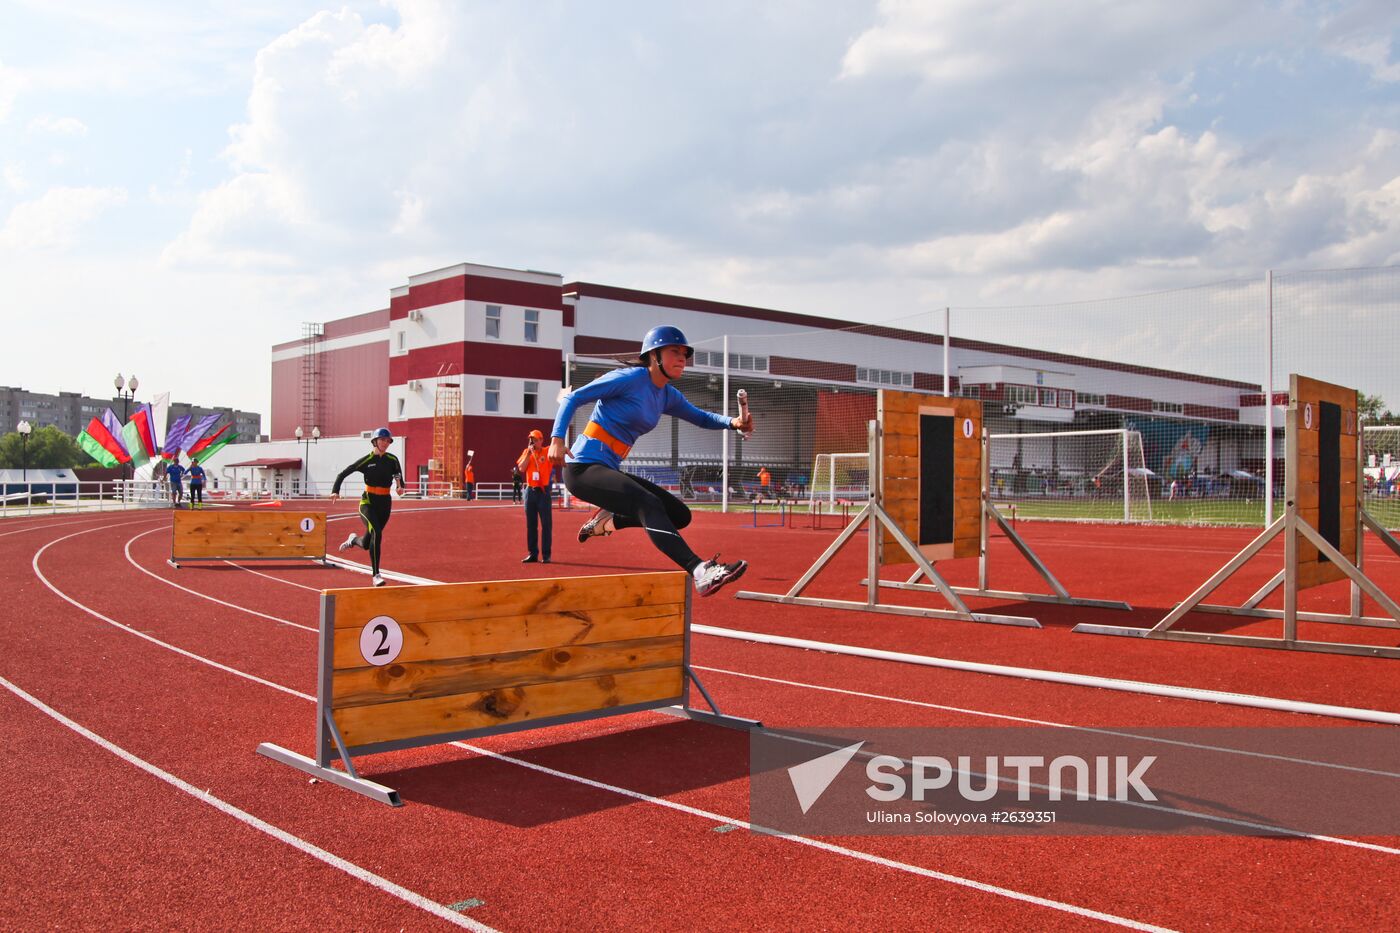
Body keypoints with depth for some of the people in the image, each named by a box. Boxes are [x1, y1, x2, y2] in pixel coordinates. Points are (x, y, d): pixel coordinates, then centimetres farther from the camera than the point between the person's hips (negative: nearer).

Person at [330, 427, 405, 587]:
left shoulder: (392, 460, 4)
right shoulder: (366, 460, -5)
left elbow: (399, 476, -1)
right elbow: (343, 473, 0)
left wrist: (401, 487, -23)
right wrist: (335, 490, -13)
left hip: (385, 503, 4)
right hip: (368, 502, -4)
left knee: (366, 544, 11)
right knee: (377, 533, -28)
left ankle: (353, 539, 51)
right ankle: (376, 575, -24)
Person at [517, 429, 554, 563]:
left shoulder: (548, 452, 0)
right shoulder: (527, 452, 11)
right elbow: (521, 468, -2)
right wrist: (529, 453, -6)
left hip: (544, 492, -4)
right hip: (530, 491, 4)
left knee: (546, 524, -4)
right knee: (530, 524, 8)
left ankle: (546, 555, 0)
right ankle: (533, 554, 14)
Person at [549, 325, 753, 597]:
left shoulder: (668, 396, 12)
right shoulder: (630, 378, -10)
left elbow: (700, 417, 22)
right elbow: (573, 398, -9)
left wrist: (732, 422, 0)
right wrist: (557, 439, -22)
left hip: (609, 471, 9)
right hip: (584, 467, -9)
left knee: (680, 515, 5)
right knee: (649, 504, -30)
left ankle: (606, 520, 19)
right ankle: (700, 572, -45)